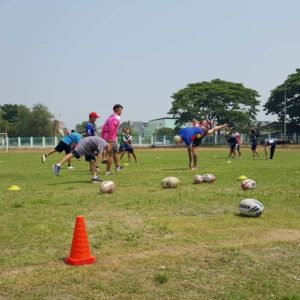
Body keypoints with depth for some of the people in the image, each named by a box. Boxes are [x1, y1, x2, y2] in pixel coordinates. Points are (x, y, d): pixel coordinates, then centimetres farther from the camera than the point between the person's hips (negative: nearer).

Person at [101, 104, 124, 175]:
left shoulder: (110, 117, 18)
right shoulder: (116, 118, -11)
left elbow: (103, 127, 16)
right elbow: (111, 127, -27)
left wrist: (102, 137, 17)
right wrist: (110, 138, -25)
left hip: (105, 138, 10)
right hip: (111, 139, -10)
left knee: (115, 152, 25)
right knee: (111, 154, -3)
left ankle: (117, 166, 38)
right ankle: (108, 171, 0)